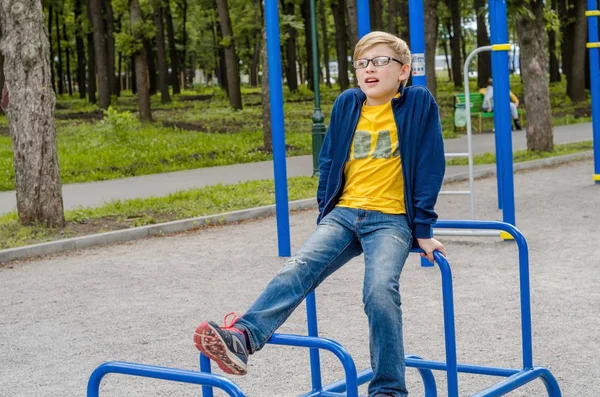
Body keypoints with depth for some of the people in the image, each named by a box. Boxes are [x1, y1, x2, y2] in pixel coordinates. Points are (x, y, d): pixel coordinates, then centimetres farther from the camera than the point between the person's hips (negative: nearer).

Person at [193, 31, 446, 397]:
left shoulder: (419, 103, -3)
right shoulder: (347, 104, 9)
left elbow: (429, 168, -1)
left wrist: (423, 229, -1)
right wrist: (325, 214, 15)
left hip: (391, 219, -4)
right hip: (344, 213, 4)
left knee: (380, 290, -28)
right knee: (300, 267, -21)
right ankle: (242, 337, -39)